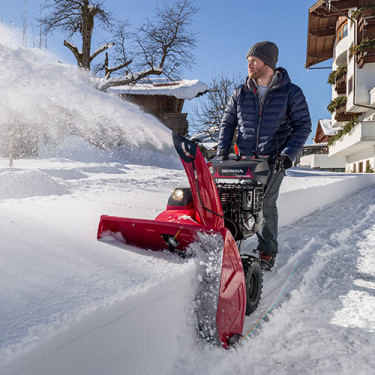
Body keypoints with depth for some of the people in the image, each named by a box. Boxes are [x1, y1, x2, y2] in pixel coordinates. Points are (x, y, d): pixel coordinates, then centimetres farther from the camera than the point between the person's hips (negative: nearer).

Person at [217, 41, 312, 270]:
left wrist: (289, 154, -11)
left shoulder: (291, 93, 2)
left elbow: (303, 126, 2)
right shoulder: (241, 93, 10)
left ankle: (267, 251, 10)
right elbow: (228, 123, 17)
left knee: (266, 204, -6)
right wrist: (223, 150, 2)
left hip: (274, 160, -3)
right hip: (244, 159, 3)